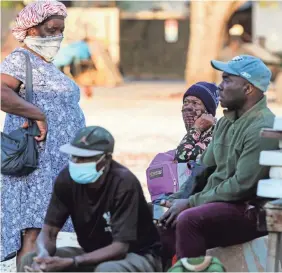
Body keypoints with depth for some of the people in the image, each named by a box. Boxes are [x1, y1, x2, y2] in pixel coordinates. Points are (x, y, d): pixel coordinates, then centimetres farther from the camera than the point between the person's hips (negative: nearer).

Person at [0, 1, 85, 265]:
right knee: (34, 228, -14)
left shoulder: (45, 64, 22)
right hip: (36, 161, -10)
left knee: (45, 229, 8)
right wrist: (38, 115, -23)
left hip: (56, 162, 10)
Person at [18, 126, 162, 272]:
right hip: (95, 255, 6)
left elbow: (120, 247, -29)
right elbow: (49, 231, -9)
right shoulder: (67, 178, -11)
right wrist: (43, 255, -34)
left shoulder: (124, 183, -27)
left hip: (138, 256, -6)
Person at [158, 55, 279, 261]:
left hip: (250, 212, -10)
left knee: (189, 220, -32)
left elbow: (242, 186, -22)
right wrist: (176, 199, -1)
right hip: (219, 203, 10)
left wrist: (190, 203, -17)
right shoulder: (226, 122, 13)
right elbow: (203, 169, 15)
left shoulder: (262, 129, -17)